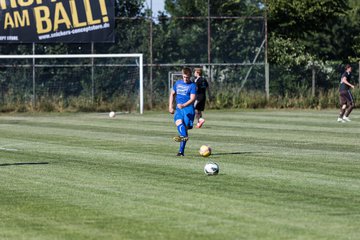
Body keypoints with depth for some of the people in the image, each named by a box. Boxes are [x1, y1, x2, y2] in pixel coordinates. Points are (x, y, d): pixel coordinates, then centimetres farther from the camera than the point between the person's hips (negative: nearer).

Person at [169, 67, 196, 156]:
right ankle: (184, 136, -53)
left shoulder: (192, 85, -2)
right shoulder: (178, 83, 14)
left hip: (188, 109, -4)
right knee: (178, 122, -27)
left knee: (185, 127, -9)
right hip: (179, 109, 4)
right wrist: (170, 106, 17)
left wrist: (184, 105, -27)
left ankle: (181, 150, -14)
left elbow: (192, 99, -12)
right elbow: (172, 94, 26)